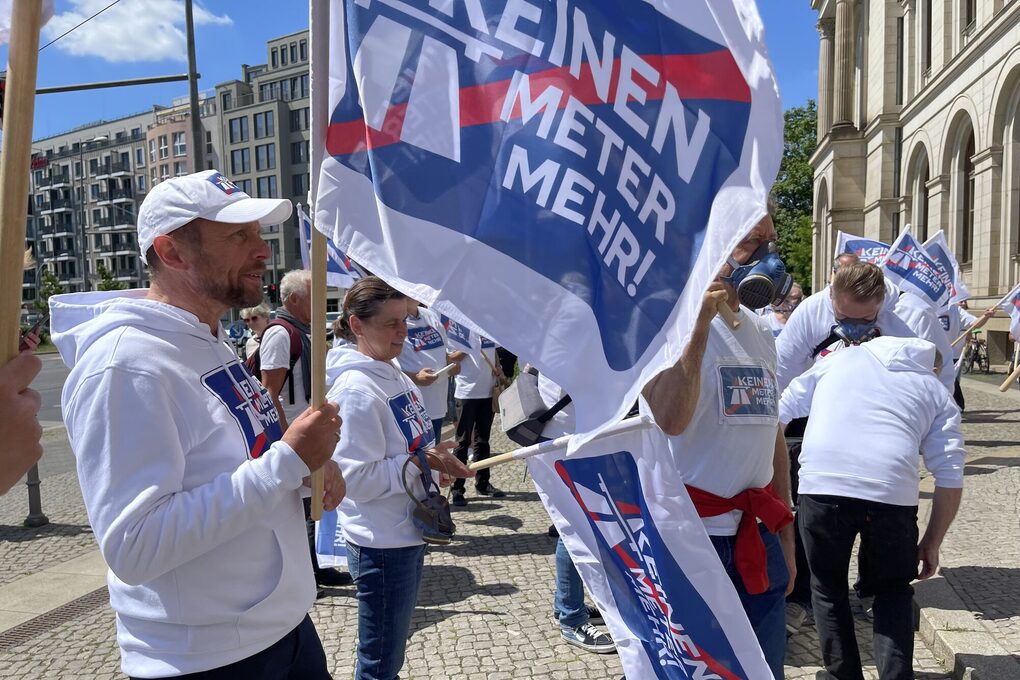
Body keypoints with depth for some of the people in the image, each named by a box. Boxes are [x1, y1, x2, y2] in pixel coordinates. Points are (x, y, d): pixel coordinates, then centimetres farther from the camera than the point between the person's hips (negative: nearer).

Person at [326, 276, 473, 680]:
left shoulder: (395, 375, 6)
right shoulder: (356, 388, -21)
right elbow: (359, 479, -23)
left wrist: (439, 461, 1)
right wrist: (420, 461, -25)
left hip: (409, 531, 9)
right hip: (381, 544, -9)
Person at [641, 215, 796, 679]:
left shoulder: (760, 332, 11)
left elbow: (773, 435, 17)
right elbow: (671, 419, -29)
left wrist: (785, 535, 18)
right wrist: (701, 323, -28)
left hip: (756, 535, 7)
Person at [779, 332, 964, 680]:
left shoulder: (840, 358, 24)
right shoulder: (938, 394, 22)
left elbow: (780, 410, 23)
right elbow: (950, 478, 13)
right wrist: (932, 542, 21)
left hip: (821, 485, 0)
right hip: (892, 492, 0)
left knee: (829, 589, 21)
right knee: (893, 590, 24)